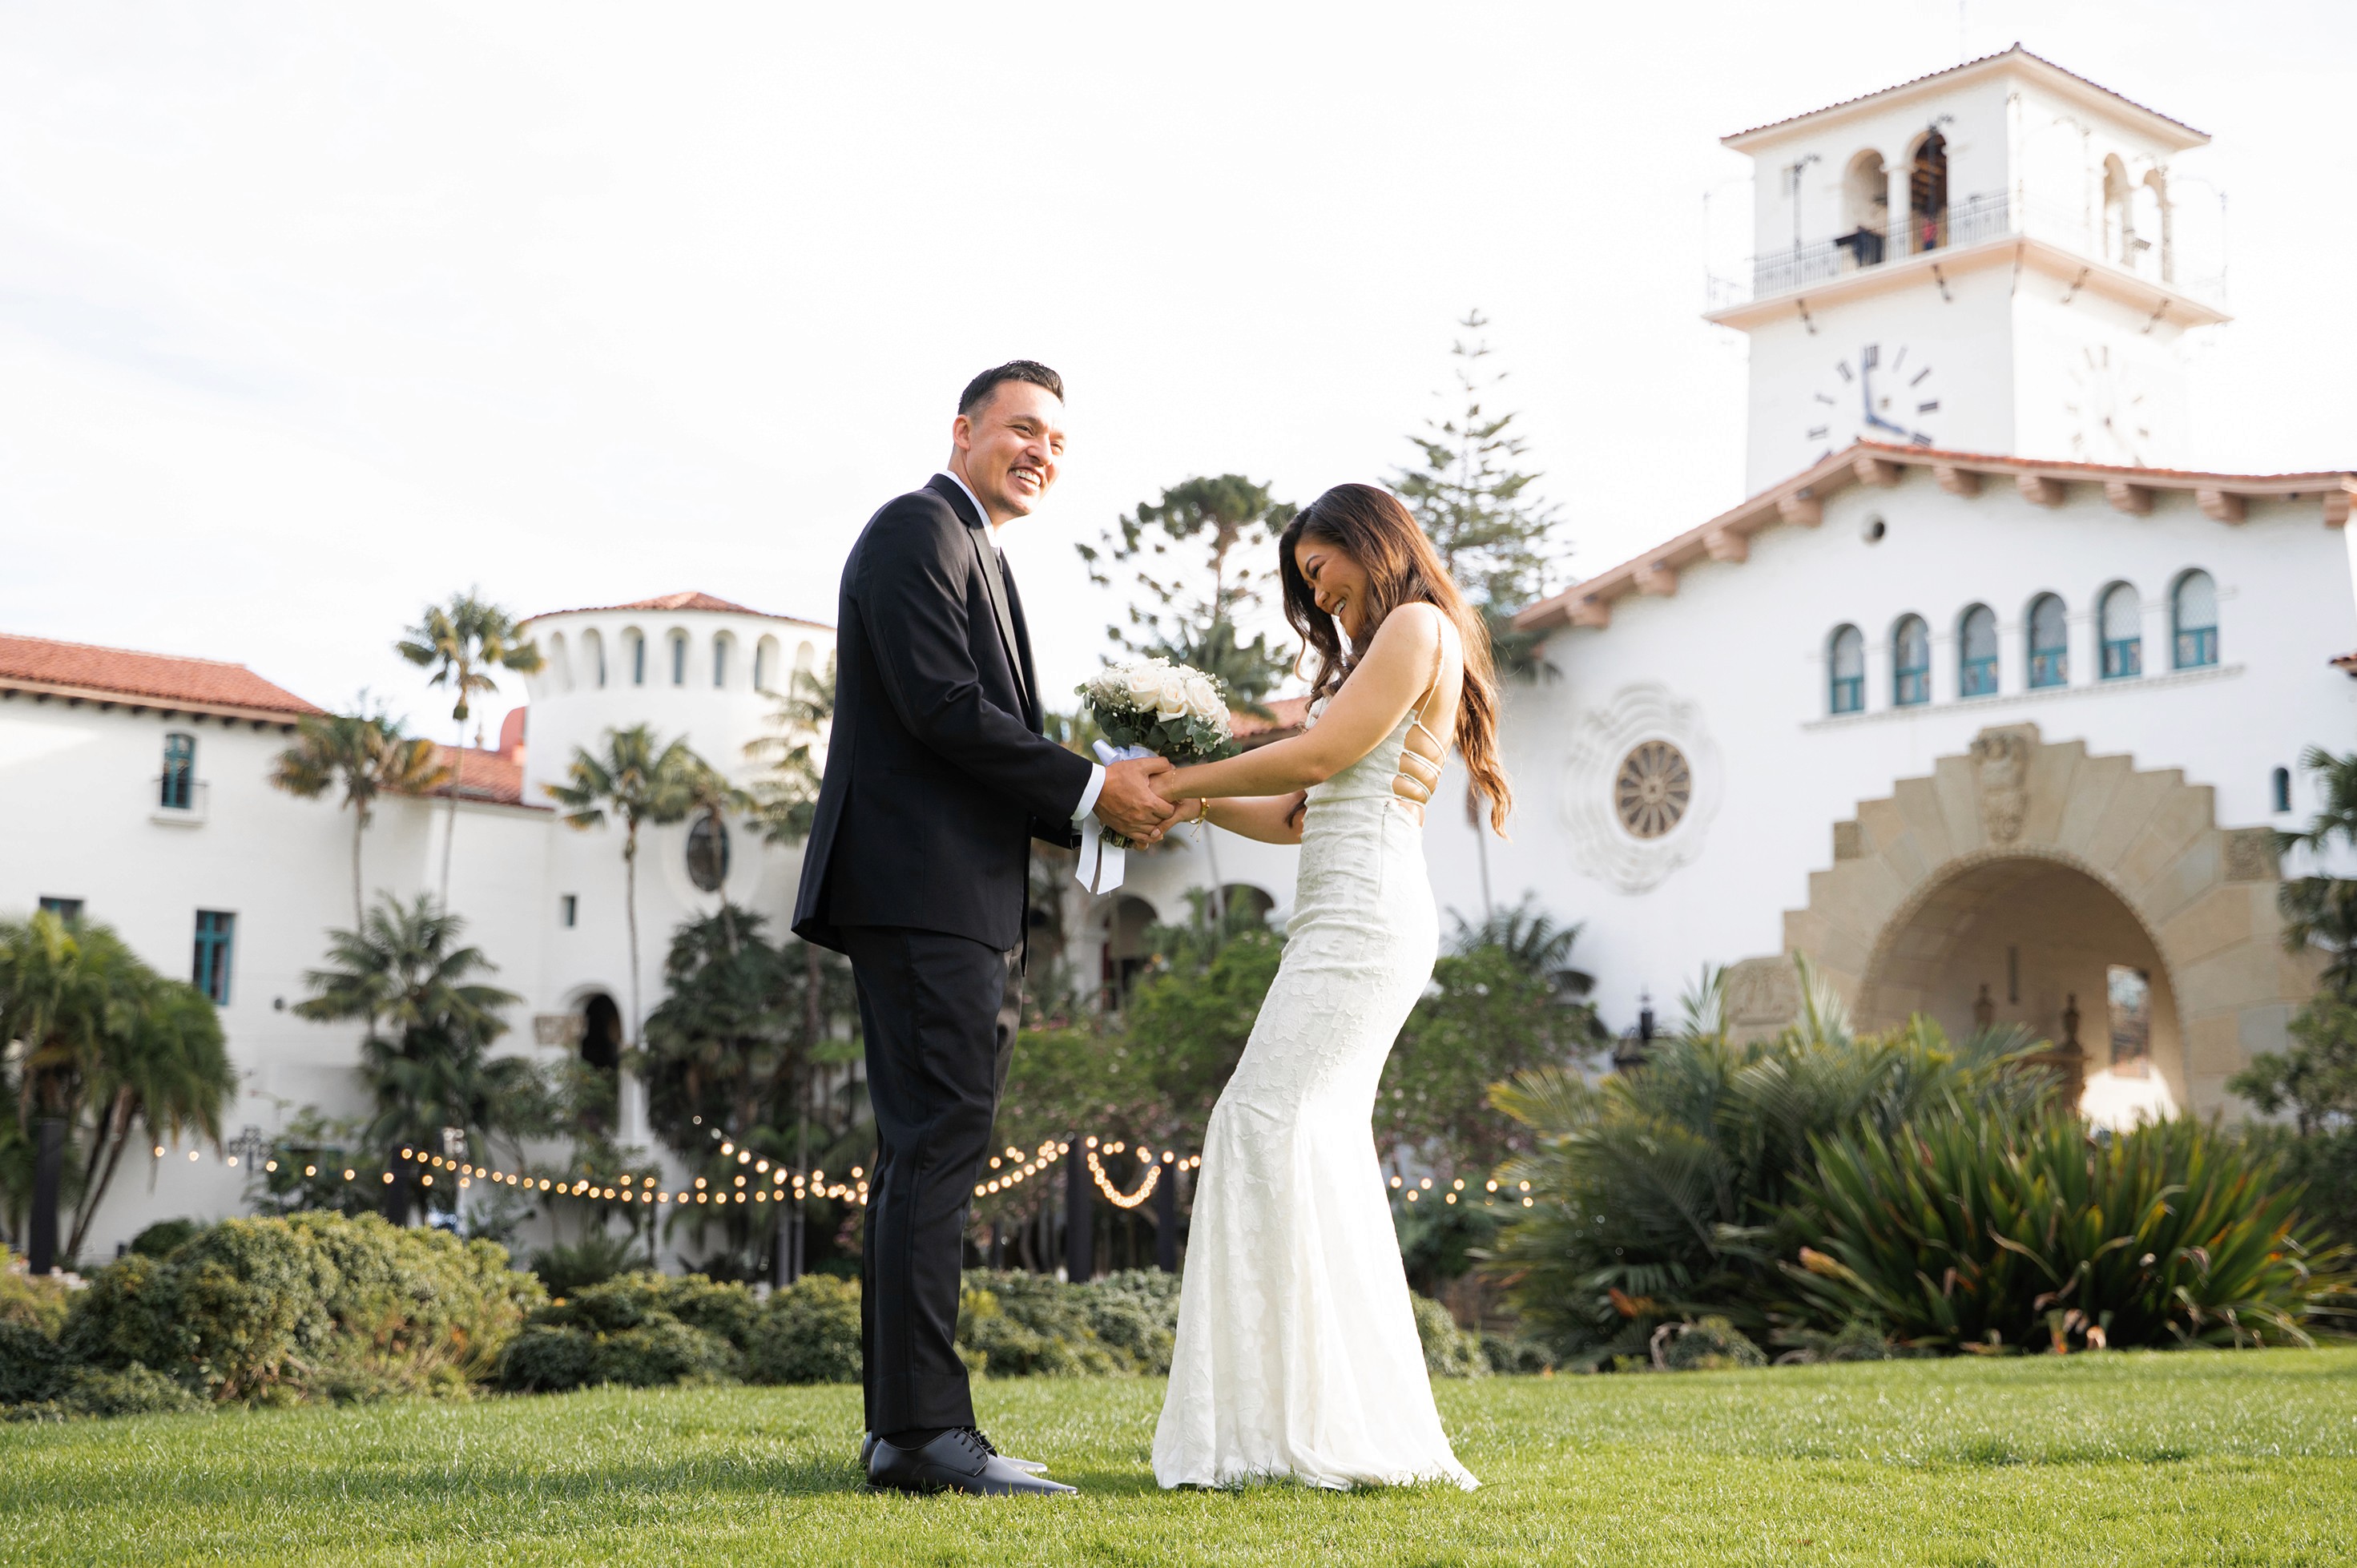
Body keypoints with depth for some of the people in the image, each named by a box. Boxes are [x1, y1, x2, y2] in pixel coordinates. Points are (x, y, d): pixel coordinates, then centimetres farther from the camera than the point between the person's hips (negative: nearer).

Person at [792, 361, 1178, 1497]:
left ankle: (903, 1433, 12)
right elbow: (942, 707, -16)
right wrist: (1090, 789, -11)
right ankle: (924, 1429, -13)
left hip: (957, 901, 10)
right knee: (937, 1146, -13)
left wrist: (1099, 805, 9)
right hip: (919, 887, -10)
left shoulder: (975, 555, 26)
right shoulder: (918, 530, -5)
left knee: (926, 1154, 8)